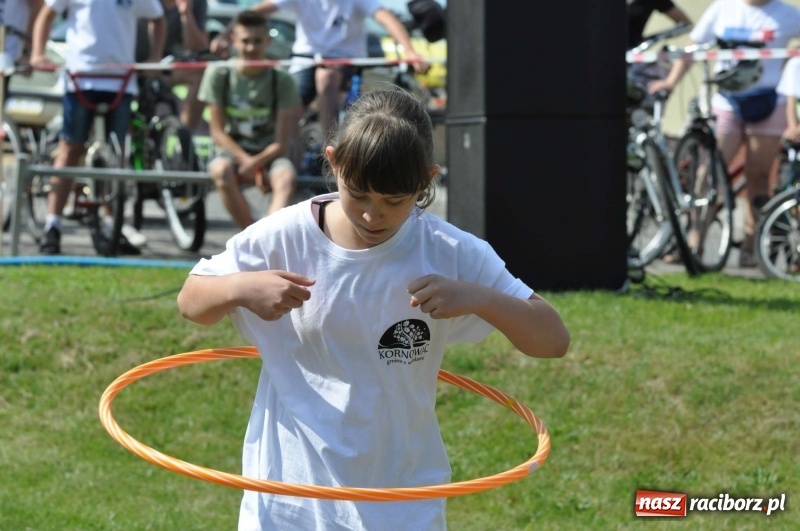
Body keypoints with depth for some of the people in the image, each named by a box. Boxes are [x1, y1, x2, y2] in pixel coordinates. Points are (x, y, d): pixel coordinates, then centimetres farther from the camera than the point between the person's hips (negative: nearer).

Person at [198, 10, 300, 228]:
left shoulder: (281, 80, -5)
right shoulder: (219, 75, -4)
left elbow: (280, 143, -7)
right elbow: (218, 131, -3)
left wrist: (256, 162, -24)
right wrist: (247, 161, -17)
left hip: (268, 154, 0)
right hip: (233, 152, 0)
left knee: (286, 178, -34)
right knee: (221, 171, -35)